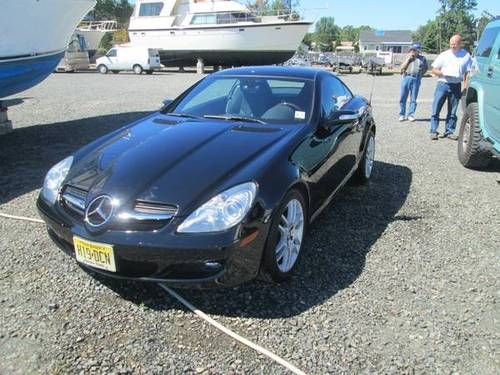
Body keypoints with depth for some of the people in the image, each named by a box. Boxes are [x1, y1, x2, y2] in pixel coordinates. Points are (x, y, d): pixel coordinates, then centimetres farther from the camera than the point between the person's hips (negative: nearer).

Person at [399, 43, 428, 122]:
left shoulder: (422, 58, 12)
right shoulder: (408, 58, 14)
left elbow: (426, 67, 23)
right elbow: (402, 67, 3)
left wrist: (421, 74, 9)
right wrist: (408, 58, -2)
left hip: (416, 79, -1)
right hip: (406, 78, 1)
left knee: (413, 99, -1)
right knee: (402, 98, -1)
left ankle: (411, 115, 3)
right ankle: (402, 115, 6)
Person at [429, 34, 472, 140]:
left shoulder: (466, 56, 8)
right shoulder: (444, 55, 7)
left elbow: (467, 73, 7)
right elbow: (434, 70, 8)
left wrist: (466, 88, -2)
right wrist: (442, 73, -12)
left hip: (456, 86, 1)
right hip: (442, 84, -1)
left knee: (452, 112, 6)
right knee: (436, 109, -5)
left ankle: (449, 131, 14)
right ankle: (433, 131, 1)